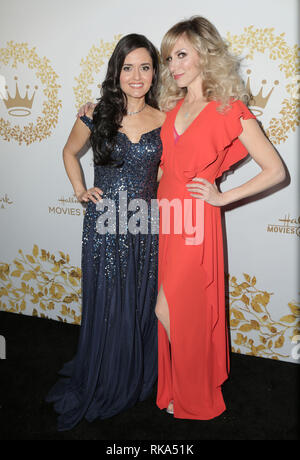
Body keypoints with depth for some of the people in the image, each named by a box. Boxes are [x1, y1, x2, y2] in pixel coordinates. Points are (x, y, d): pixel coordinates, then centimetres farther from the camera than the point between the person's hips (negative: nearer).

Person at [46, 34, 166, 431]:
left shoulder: (163, 121, 1)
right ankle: (100, 386, 34)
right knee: (105, 306, 9)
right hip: (104, 225, -1)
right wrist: (79, 190, 4)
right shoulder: (96, 116, -2)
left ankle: (135, 380, 37)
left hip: (146, 226, 1)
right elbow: (70, 152, 15)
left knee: (142, 306, 12)